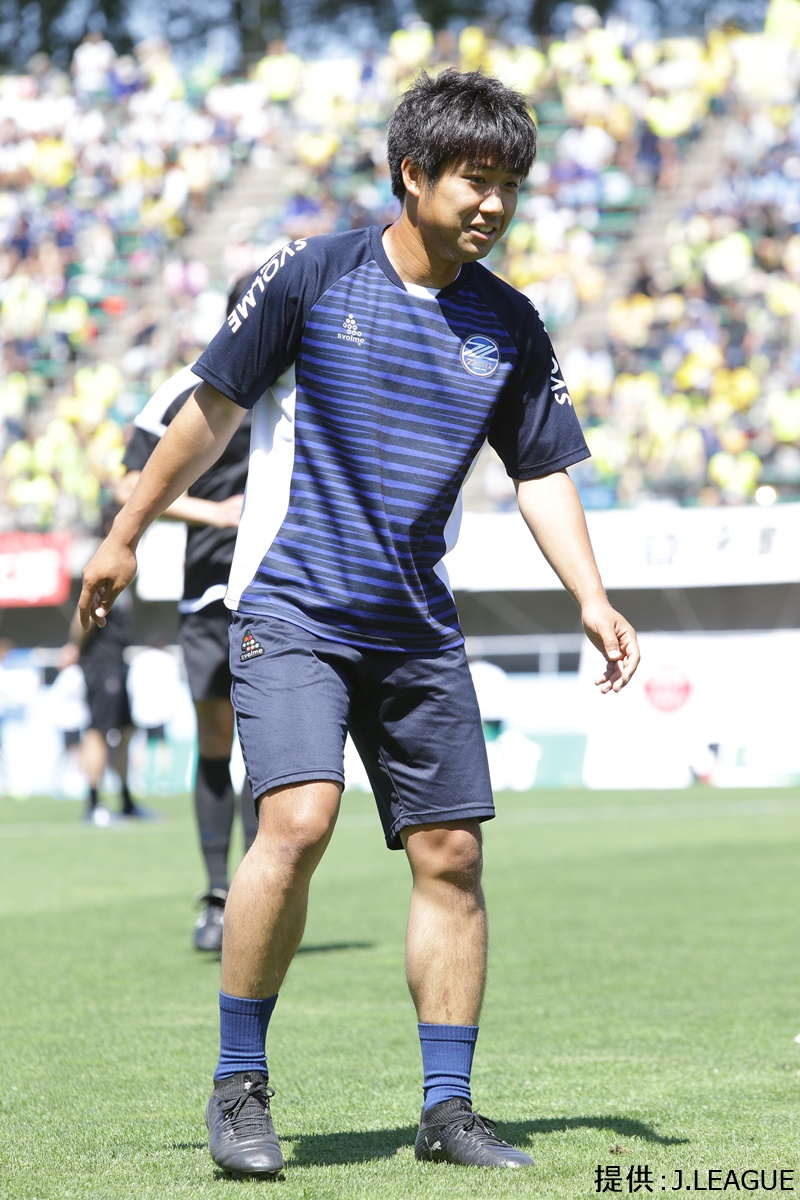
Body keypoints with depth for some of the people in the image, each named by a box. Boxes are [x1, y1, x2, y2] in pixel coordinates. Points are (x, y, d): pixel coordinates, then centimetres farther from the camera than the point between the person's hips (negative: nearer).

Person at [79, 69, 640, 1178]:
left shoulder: (510, 326, 5)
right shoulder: (314, 276, -6)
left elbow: (543, 474, 11)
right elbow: (212, 413, 2)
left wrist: (593, 599, -3)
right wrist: (125, 537, 7)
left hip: (418, 629, 5)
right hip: (290, 609, -5)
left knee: (451, 855, 1)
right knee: (298, 820, -21)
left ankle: (447, 1108, 12)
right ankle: (239, 1087, -6)